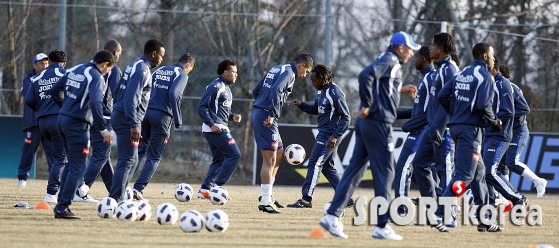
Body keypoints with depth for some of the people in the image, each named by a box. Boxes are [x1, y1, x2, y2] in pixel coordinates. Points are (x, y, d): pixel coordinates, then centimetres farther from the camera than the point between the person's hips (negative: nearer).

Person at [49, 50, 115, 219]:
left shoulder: (73, 70, 13)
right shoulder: (96, 77, -12)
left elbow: (54, 91, 18)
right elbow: (95, 103, -25)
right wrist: (103, 128, -23)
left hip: (63, 120, 8)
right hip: (78, 124, -8)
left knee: (72, 163, 20)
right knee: (78, 167, -4)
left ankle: (61, 204, 19)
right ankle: (62, 209, -8)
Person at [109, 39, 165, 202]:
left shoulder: (134, 66, 17)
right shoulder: (142, 69, -13)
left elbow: (118, 91, 22)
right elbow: (131, 98, -22)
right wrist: (134, 125, -26)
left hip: (119, 115, 10)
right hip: (127, 119, -10)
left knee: (132, 160, 15)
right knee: (127, 160, -10)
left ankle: (117, 199, 15)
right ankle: (115, 201, -12)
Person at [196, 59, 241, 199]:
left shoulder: (226, 88, 18)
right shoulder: (216, 86, -12)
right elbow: (202, 106, -15)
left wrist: (232, 116, 7)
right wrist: (212, 124, -21)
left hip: (220, 128, 10)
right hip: (215, 129, -10)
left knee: (219, 160, 11)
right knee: (234, 154, -12)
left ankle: (204, 190, 10)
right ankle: (218, 185, -11)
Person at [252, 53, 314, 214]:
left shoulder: (276, 69, 20)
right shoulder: (288, 73, -9)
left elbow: (256, 90, 21)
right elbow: (275, 91, -26)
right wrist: (272, 115, -23)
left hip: (257, 114, 10)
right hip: (266, 117, -10)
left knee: (279, 153, 20)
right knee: (270, 160, -6)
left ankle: (267, 195, 22)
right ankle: (266, 202, -5)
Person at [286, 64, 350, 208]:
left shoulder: (335, 93, -18)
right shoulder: (322, 91, 10)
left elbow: (345, 117, -17)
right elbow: (316, 109, 23)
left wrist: (335, 136, -21)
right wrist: (301, 105, 5)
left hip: (330, 135, -10)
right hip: (323, 133, 10)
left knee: (314, 164, -8)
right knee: (327, 167, 13)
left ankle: (306, 199, -6)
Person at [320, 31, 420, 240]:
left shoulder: (388, 62, 19)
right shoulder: (390, 62, -10)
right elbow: (366, 75, -25)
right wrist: (367, 105, -20)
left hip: (366, 122, 10)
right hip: (378, 124, -10)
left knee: (355, 170, 8)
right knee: (384, 173, -3)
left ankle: (332, 216, 3)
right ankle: (381, 226, -1)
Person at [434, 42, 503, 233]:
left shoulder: (462, 73, 15)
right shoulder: (485, 76, -9)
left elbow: (442, 96, 10)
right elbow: (483, 105, -20)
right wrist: (494, 122, -4)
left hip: (456, 126, 9)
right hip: (471, 129, -9)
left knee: (479, 172, 16)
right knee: (464, 174, -11)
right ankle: (437, 215, -21)